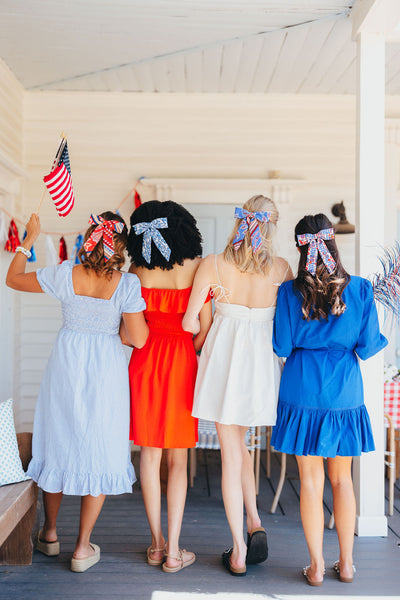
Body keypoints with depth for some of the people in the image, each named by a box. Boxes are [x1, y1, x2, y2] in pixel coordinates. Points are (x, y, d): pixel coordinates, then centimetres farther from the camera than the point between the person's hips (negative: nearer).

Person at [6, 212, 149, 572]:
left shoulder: (64, 275, -9)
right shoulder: (126, 284, -15)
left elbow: (13, 279, 6)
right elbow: (139, 339, -14)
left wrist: (30, 238, 16)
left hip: (66, 367, 2)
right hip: (106, 372, -2)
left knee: (58, 446, 18)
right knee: (100, 454, 10)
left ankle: (50, 534, 34)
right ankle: (83, 547, 16)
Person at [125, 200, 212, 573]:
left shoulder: (137, 270, -2)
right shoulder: (195, 267, -6)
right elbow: (205, 324, -5)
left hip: (145, 360, 2)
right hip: (181, 361, -1)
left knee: (149, 455, 12)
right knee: (178, 459, 8)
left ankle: (156, 544, 23)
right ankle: (173, 552, 11)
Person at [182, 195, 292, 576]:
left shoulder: (213, 264, -7)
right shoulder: (280, 268, -4)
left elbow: (189, 322, -7)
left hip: (223, 359, -2)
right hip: (262, 360, 2)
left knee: (231, 452, 7)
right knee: (238, 442, 24)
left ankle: (239, 551, 12)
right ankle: (255, 523, 16)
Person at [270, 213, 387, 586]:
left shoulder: (289, 292, -8)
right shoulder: (360, 289, -7)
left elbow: (282, 347, -5)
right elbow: (367, 346, -4)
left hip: (302, 392, -1)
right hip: (344, 393, 1)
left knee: (311, 479, 8)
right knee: (342, 477, 15)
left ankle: (316, 567, 16)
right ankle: (346, 563, 24)